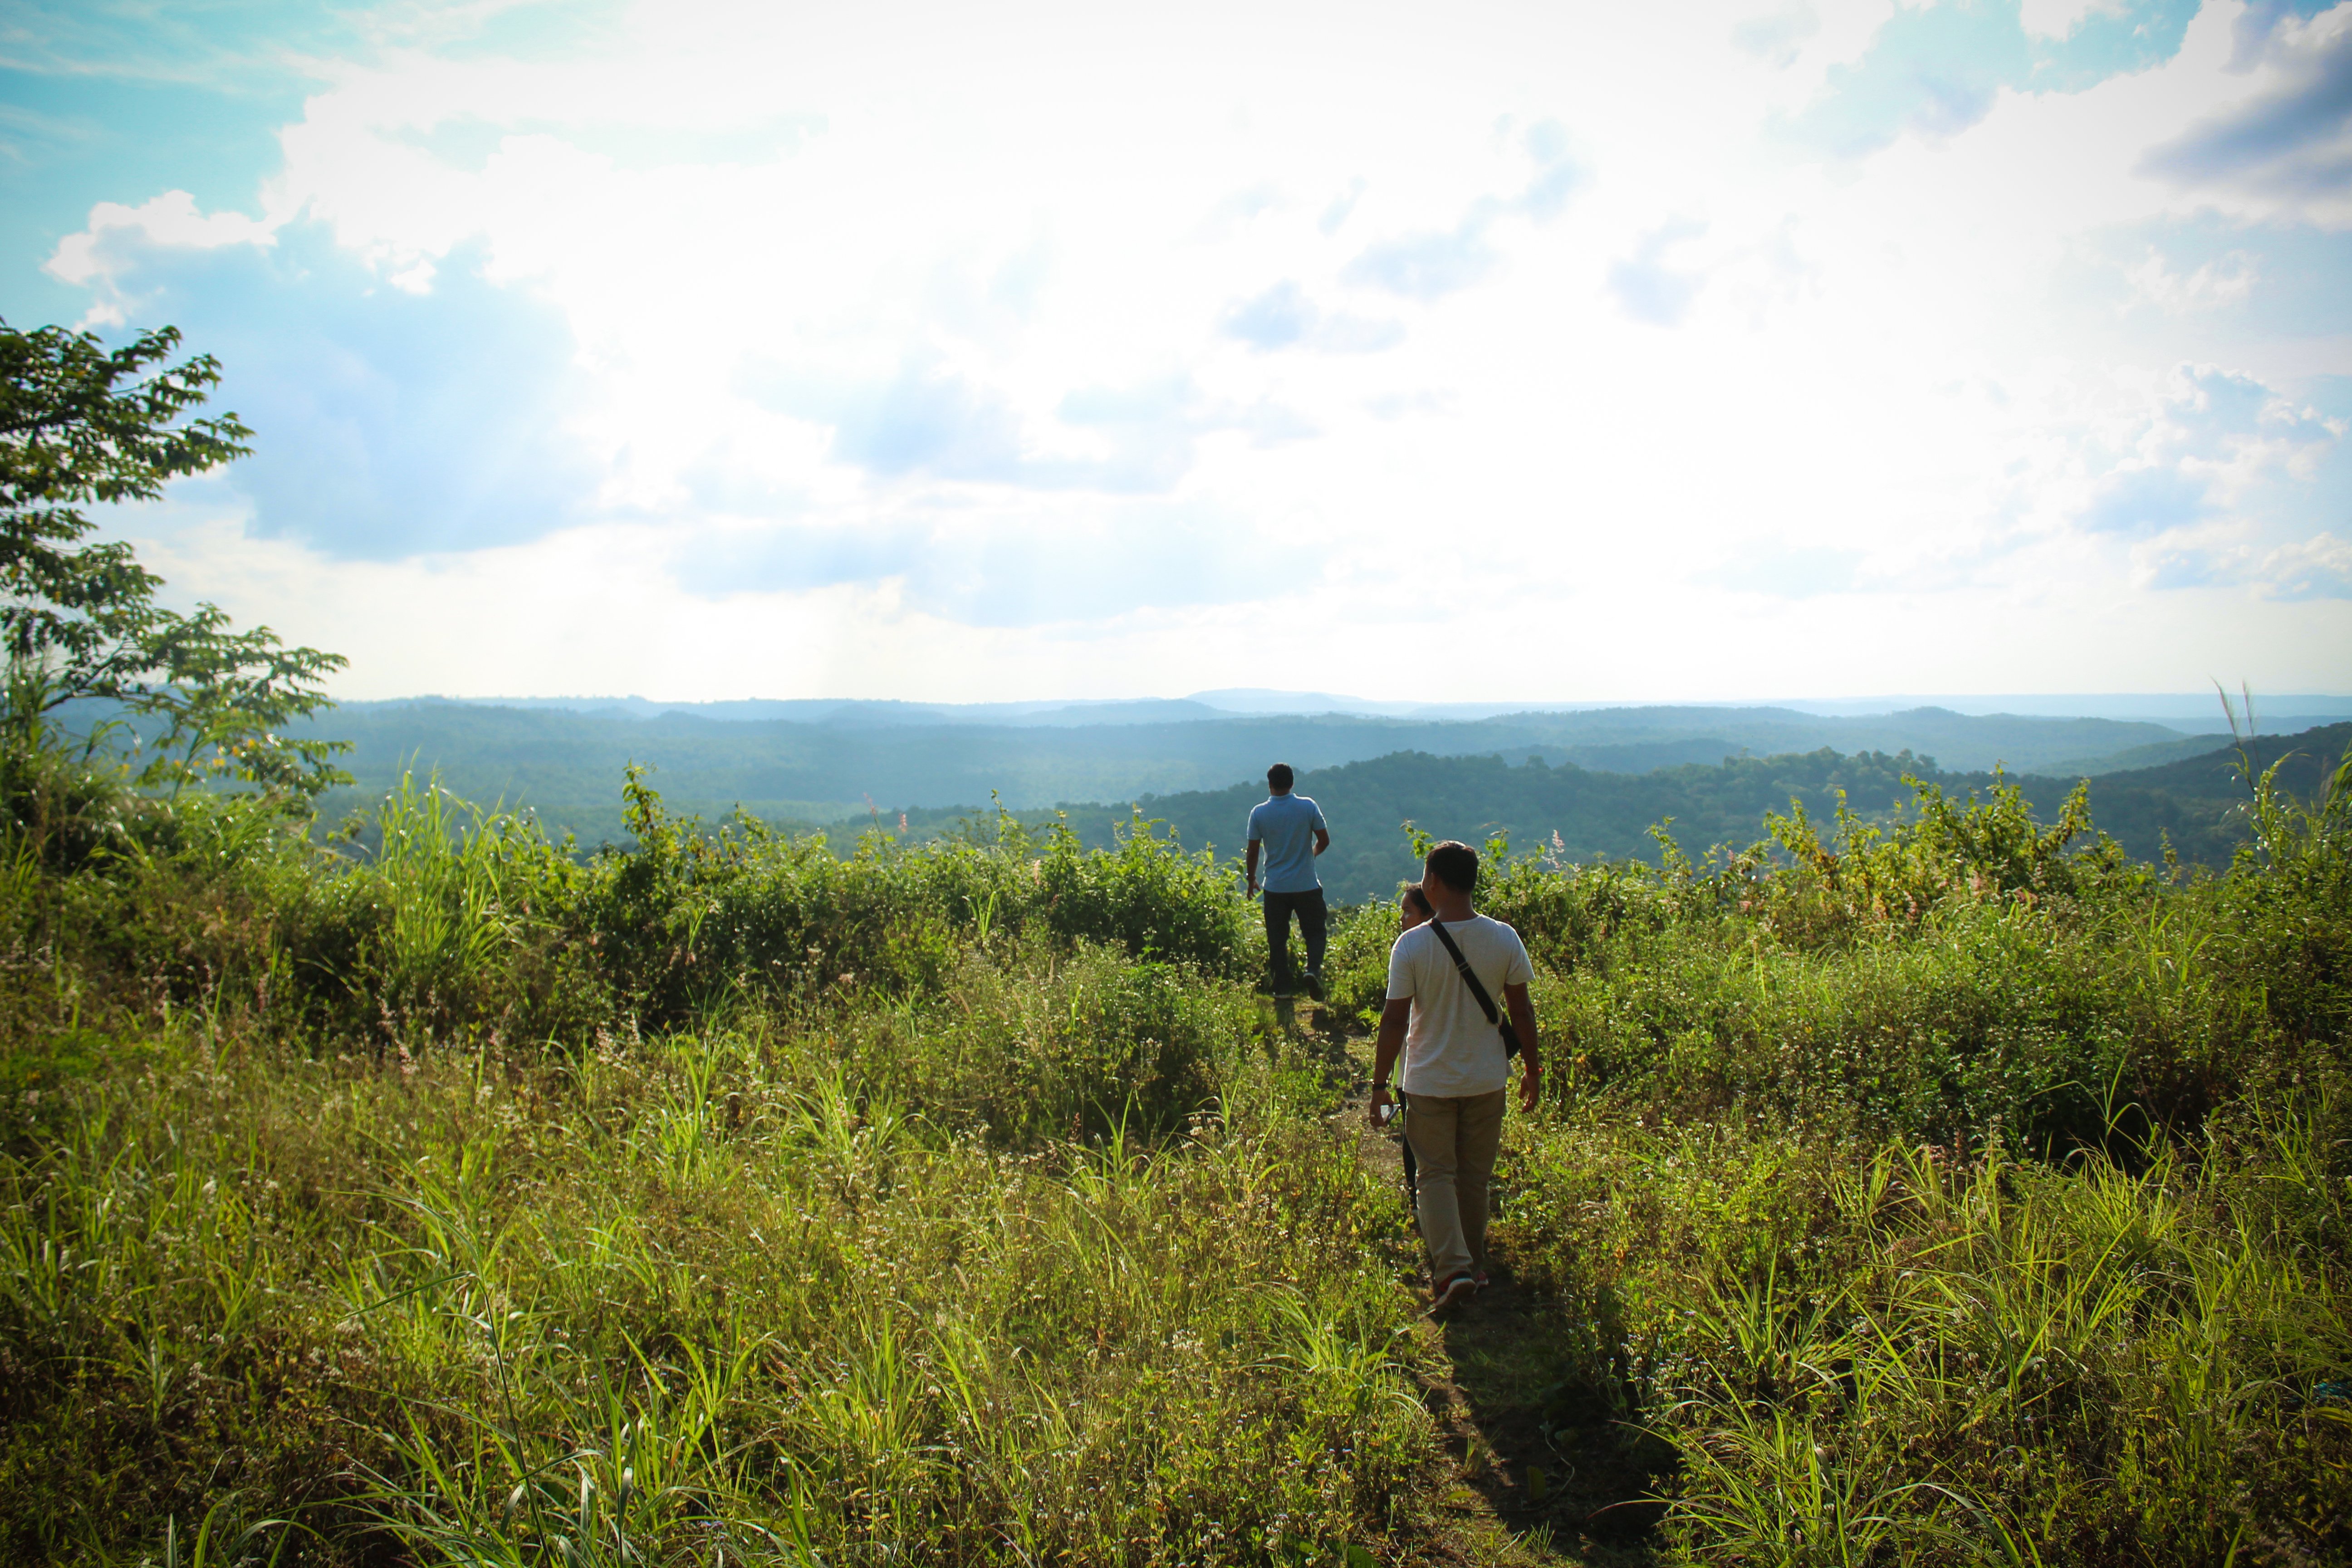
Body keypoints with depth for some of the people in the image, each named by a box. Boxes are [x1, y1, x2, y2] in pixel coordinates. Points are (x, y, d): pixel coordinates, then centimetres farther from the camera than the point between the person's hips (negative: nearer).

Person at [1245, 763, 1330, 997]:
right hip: (1307, 886, 0)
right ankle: (1314, 969, -14)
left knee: (1277, 939, 10)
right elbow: (1324, 840, 0)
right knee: (1315, 932, 11)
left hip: (1275, 888, 1)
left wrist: (1252, 879, 14)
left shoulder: (1259, 813, -5)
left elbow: (1253, 850, -1)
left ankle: (1282, 988, 9)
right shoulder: (1308, 807, -6)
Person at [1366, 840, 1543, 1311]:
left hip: (1429, 1082, -3)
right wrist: (1532, 1069, 13)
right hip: (1487, 1080, 3)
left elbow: (1394, 1020, -13)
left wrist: (1379, 1086, -4)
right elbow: (1521, 1011, -1)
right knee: (1475, 1177, 18)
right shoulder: (1505, 939, -9)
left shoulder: (1411, 945, -16)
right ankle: (1474, 1265, 29)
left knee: (1435, 1176, 9)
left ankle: (1453, 1269, -5)